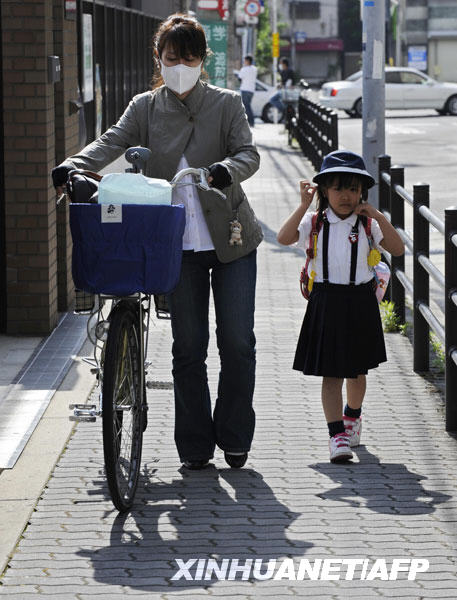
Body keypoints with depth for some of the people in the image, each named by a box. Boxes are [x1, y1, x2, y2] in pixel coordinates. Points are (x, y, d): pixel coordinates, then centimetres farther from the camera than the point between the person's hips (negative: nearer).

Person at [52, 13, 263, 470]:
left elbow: (249, 153, -10)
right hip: (179, 245, 1)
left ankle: (234, 439, 13)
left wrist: (227, 169, -33)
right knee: (188, 346, 4)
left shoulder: (226, 104, 2)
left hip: (230, 240, -1)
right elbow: (112, 142, -7)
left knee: (237, 342, -1)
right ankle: (194, 446, 12)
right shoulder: (145, 108, 7)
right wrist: (73, 167, -26)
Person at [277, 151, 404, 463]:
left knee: (358, 370, 17)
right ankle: (337, 434, -6)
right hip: (326, 303, -2)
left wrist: (379, 217, -16)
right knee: (331, 373, -6)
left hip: (361, 303, 2)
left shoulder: (367, 224, 1)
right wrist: (304, 205, -22)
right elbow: (284, 238, -18)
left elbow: (398, 249, -7)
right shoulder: (314, 223, -3)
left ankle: (352, 415, 43)